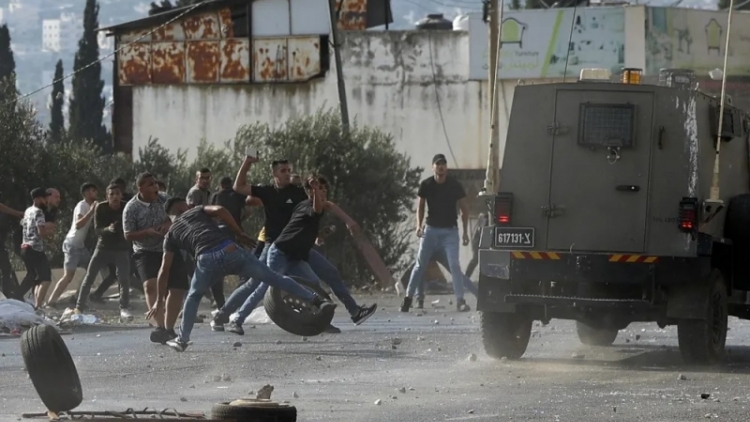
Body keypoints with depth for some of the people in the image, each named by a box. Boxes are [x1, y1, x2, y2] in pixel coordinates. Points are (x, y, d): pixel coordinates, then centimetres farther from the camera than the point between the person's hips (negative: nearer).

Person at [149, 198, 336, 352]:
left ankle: (182, 340, 24)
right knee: (274, 278, 9)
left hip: (207, 260, 0)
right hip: (231, 252, 0)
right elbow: (220, 210, 6)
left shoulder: (171, 234, 28)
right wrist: (239, 233, 16)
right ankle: (315, 301, 2)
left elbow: (164, 271, 26)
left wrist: (160, 300, 33)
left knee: (194, 297, 29)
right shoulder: (196, 211, 29)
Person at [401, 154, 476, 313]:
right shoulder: (426, 185, -4)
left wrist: (465, 231, -3)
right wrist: (419, 225, -9)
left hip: (450, 231, -1)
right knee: (420, 265, 2)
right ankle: (408, 298, 8)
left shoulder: (455, 185, -7)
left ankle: (460, 301, -12)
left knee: (454, 264, -13)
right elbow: (421, 206, 7)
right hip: (431, 230, 1)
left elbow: (464, 209, 2)